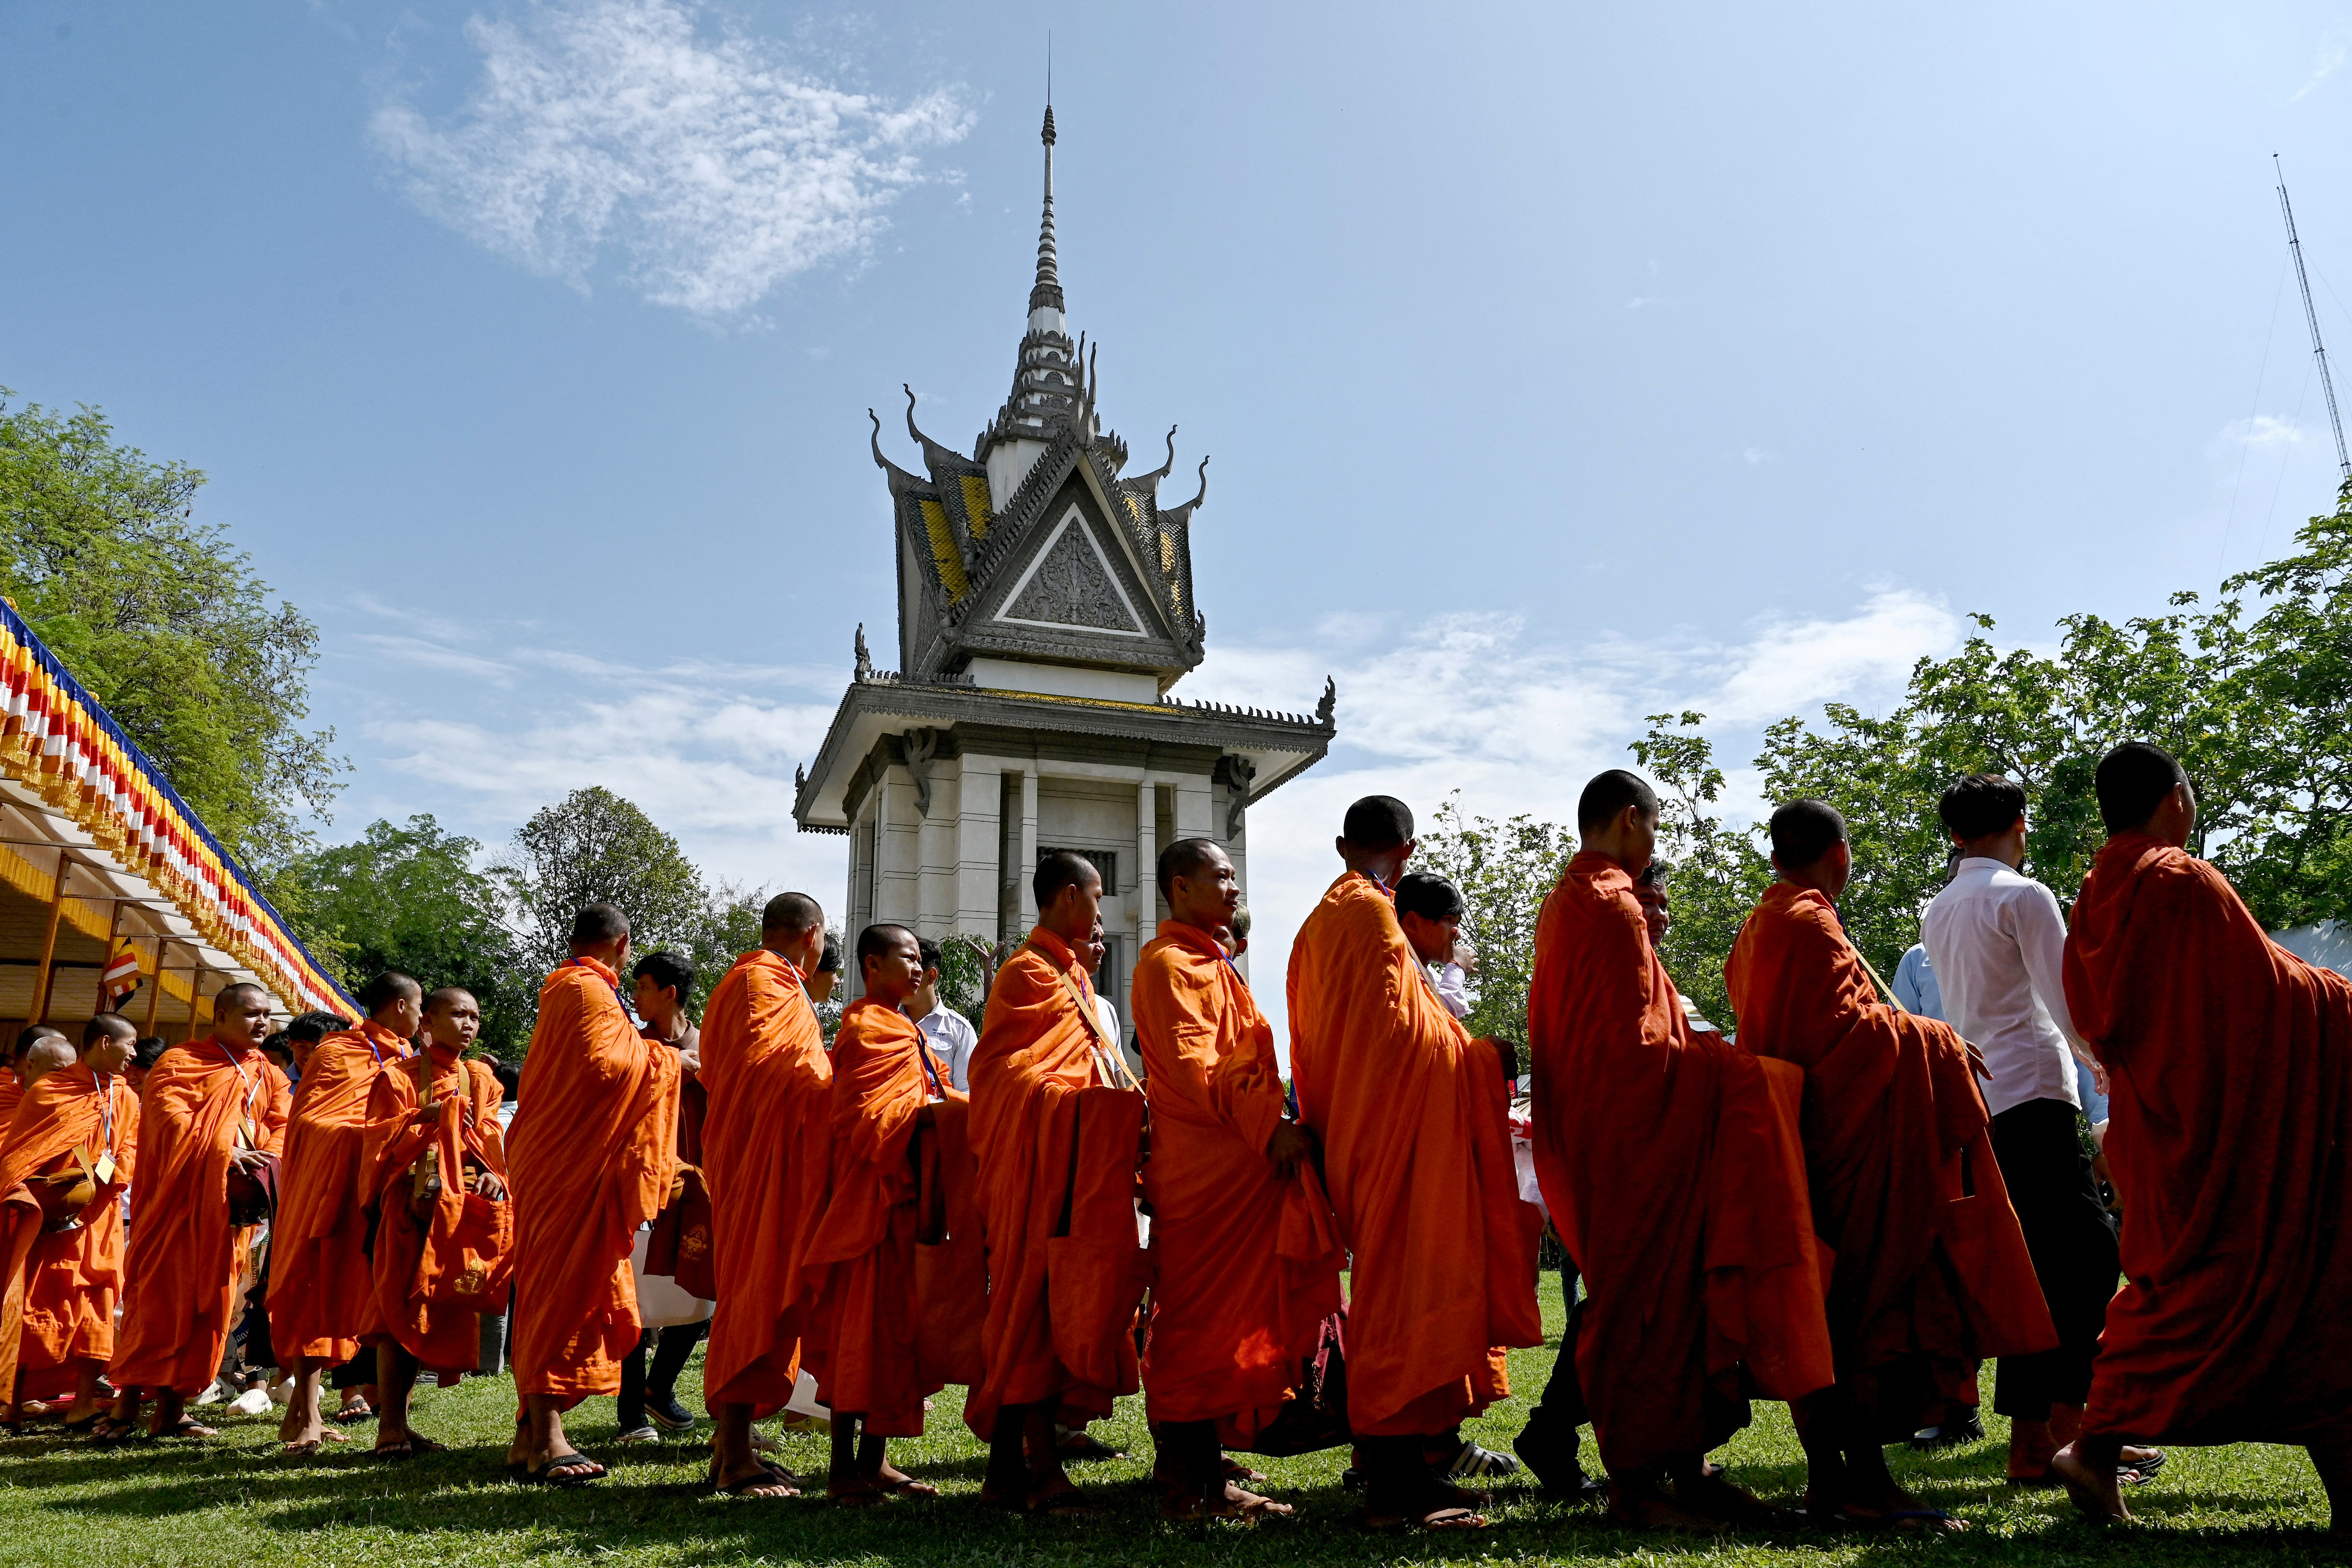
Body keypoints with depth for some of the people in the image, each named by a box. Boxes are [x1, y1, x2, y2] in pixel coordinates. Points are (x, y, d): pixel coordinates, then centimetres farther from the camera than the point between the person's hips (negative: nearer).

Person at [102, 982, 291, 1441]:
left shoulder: (269, 1075, 17)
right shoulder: (182, 1062, 1)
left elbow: (284, 1126, 8)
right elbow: (166, 1112, -14)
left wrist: (265, 1162, -13)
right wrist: (223, 1151, -23)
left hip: (233, 1207, 5)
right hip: (181, 1200, -5)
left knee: (210, 1301, 4)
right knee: (160, 1294, -6)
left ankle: (172, 1408, 10)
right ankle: (128, 1402, 2)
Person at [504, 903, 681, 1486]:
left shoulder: (563, 987, 20)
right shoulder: (589, 991, -12)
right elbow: (600, 1064, -25)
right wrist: (661, 1057, -12)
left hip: (550, 1157, 10)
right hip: (573, 1161, -10)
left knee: (550, 1288, 11)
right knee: (564, 1289, -9)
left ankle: (532, 1432, 16)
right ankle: (546, 1440, -6)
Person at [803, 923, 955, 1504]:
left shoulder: (901, 1030, 20)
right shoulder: (868, 1029, -11)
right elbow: (870, 1117, -19)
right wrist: (931, 1110, -22)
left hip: (903, 1194, 10)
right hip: (874, 1196, -10)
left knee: (894, 1327, 12)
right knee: (866, 1326, -5)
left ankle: (873, 1460, 20)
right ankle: (844, 1468, 4)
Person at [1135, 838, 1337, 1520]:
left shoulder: (1210, 964, 23)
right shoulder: (1168, 964, -8)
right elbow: (1191, 1067, -18)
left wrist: (1272, 1124, 12)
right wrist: (1269, 1126, -20)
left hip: (1239, 1164, 9)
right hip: (1201, 1170, -9)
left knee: (1229, 1319, 11)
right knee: (1198, 1322, -4)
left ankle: (1205, 1479, 18)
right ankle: (1188, 1489, 2)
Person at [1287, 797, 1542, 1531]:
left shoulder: (1322, 917, 18)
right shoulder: (1371, 912, -11)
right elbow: (1398, 1024, -18)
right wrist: (1480, 1055, -5)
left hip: (1350, 1124, 10)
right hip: (1398, 1120, -10)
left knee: (1386, 1282, 13)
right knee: (1406, 1283, -7)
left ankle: (1389, 1467, 19)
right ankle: (1398, 1483, -4)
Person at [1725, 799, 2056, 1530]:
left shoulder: (1755, 929, 17)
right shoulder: (1810, 926, -13)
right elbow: (1843, 1027, -19)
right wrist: (1933, 1038, -7)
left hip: (1792, 1139, 10)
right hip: (1843, 1138, -10)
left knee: (1818, 1309, 11)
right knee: (1870, 1300, -6)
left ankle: (1826, 1475, 16)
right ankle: (1866, 1480, -4)